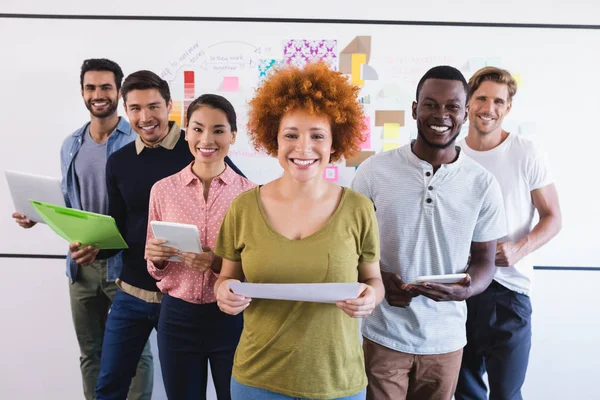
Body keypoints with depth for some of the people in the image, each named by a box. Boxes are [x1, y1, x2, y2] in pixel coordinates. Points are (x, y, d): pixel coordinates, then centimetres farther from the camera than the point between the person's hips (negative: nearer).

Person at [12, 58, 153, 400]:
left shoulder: (137, 141, -9)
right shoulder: (71, 145, 10)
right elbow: (68, 205, 17)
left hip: (124, 262, -6)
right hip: (82, 264, 6)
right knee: (90, 351, 18)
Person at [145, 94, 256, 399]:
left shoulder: (249, 193, -7)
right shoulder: (163, 189, -1)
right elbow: (155, 267, 8)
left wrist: (220, 263, -19)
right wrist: (156, 258, -14)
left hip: (231, 317, -1)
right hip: (178, 317, 2)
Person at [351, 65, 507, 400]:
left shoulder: (483, 184, -4)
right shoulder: (374, 170, -7)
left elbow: (485, 259, 2)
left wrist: (465, 290, -19)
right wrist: (377, 280, -18)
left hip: (446, 339, 2)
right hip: (383, 335, -1)